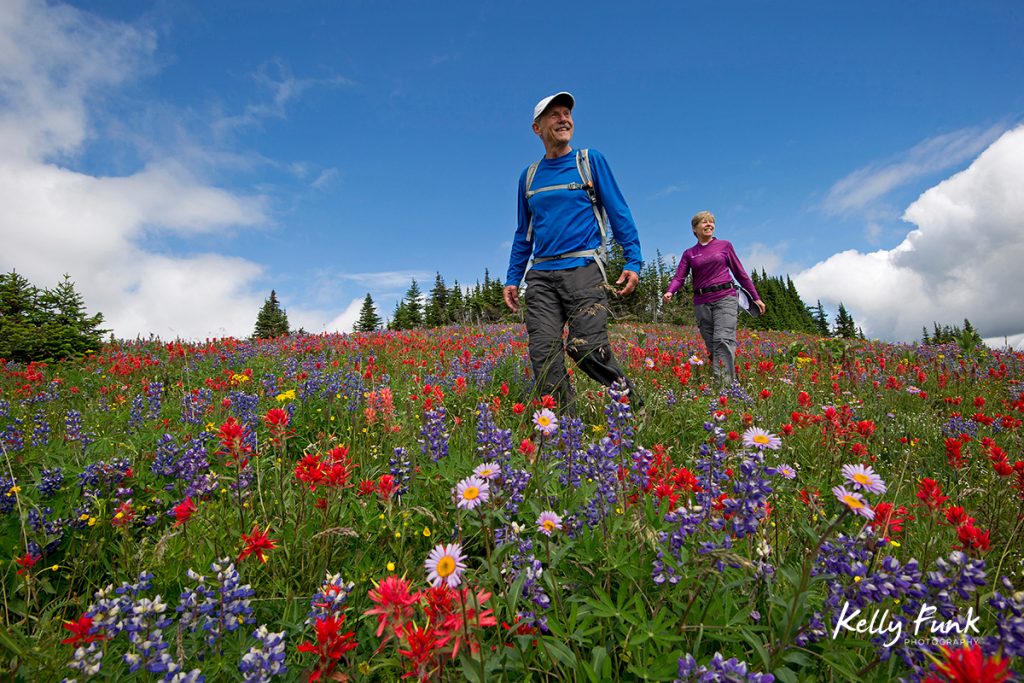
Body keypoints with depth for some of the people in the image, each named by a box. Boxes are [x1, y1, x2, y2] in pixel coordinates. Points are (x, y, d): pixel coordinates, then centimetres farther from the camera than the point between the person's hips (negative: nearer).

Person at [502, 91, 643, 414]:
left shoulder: (591, 160, 9)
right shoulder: (529, 176, 18)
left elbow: (619, 212, 5)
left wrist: (634, 260, -6)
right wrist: (512, 278, 14)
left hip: (584, 269, -4)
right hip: (541, 276, 4)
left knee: (587, 347, -15)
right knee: (544, 354, -6)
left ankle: (632, 402, 10)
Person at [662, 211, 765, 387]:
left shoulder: (725, 245, 11)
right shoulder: (689, 253, 13)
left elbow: (740, 273, 14)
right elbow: (679, 277, 1)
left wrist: (756, 297, 13)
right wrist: (670, 292, -21)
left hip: (725, 298, -2)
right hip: (702, 303, 2)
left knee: (723, 340, -20)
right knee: (711, 346, 1)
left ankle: (725, 384, -28)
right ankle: (716, 383, 6)